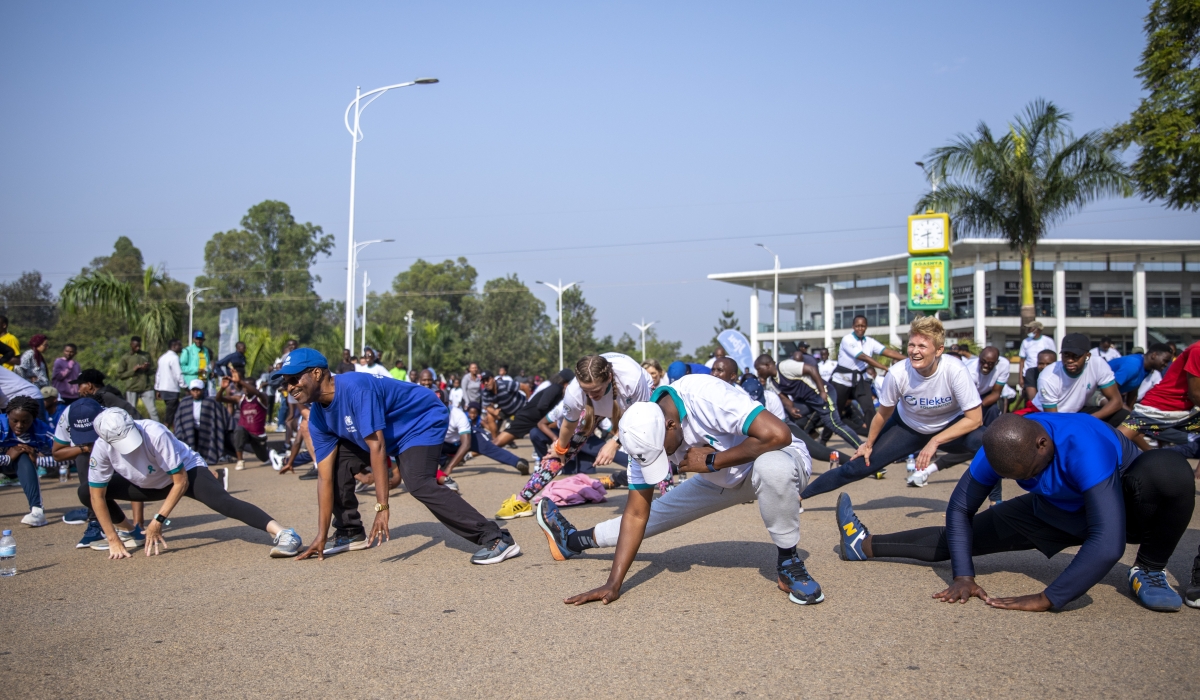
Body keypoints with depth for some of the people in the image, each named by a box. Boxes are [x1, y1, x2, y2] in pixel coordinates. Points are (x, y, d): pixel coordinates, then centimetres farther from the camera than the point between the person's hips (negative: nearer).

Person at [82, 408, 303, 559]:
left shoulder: (155, 434, -35)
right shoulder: (102, 448, -23)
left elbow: (180, 482, -26)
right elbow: (97, 496, -13)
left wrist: (158, 520, -27)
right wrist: (113, 541, -14)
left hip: (186, 472, -6)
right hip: (149, 484, 6)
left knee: (220, 501, -32)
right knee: (85, 491, -4)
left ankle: (282, 533, -45)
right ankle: (131, 533, 16)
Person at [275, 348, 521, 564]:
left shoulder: (355, 388, -32)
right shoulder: (317, 417, -6)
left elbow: (376, 447, -35)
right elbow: (325, 476, -7)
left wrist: (381, 508, -37)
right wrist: (322, 535, -10)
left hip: (424, 421, -9)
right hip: (389, 432, 9)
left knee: (418, 483, -28)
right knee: (338, 464, -2)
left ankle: (497, 539, -29)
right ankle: (351, 533, 18)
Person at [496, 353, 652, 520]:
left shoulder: (633, 379, -46)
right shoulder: (574, 393, -39)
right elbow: (568, 426, -16)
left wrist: (615, 442, -32)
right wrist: (560, 448, 0)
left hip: (637, 400, -1)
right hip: (597, 406, 1)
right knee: (565, 448, -3)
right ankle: (521, 500, 6)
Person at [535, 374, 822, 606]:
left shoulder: (705, 397, -38)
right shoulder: (646, 438, -17)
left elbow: (778, 435, -45)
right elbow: (636, 513, -13)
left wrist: (711, 461, -34)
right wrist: (613, 584, -20)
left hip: (776, 461, -6)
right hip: (722, 480, 6)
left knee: (771, 468, -40)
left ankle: (788, 564, -17)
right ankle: (575, 541, 30)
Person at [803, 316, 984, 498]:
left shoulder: (955, 370, -32)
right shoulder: (898, 373, -28)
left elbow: (975, 418, -24)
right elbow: (883, 414, -9)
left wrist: (935, 441, -30)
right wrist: (868, 445, 4)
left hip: (951, 427, -1)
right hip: (908, 427, 1)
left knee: (985, 443, -34)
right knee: (858, 466, -5)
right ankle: (799, 495, 9)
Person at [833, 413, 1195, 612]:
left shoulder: (1083, 446, -41)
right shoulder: (1001, 448, -24)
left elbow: (1107, 541, -46)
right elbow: (960, 509, -15)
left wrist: (1048, 599, -44)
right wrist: (963, 576, -26)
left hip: (1126, 508, -4)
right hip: (1057, 513, 4)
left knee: (1169, 469, -38)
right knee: (957, 537, -4)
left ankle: (1149, 569, -14)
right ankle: (866, 544, 16)